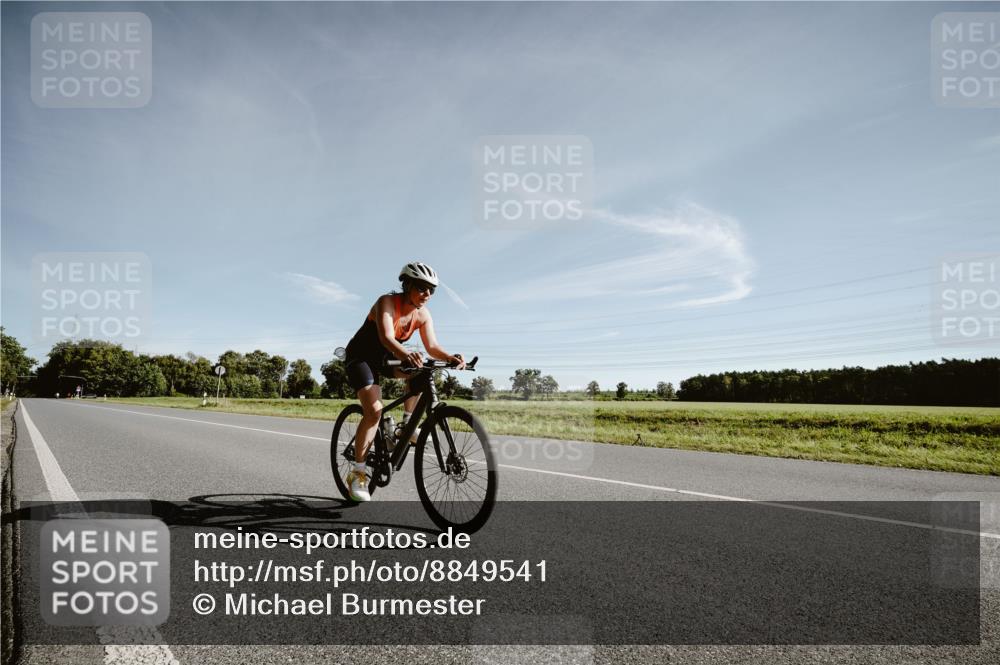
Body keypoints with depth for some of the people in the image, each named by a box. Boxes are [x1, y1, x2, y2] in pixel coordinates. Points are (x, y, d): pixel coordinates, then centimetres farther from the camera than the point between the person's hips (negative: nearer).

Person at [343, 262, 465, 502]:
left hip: (384, 358, 6)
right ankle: (357, 473, -11)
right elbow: (387, 338, -42)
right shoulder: (387, 302, -27)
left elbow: (432, 346, -19)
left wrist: (450, 357, -40)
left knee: (419, 371, -20)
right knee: (374, 411, -22)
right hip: (360, 357, -6)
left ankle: (407, 424, -6)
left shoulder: (423, 314, -10)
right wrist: (407, 355, -62)